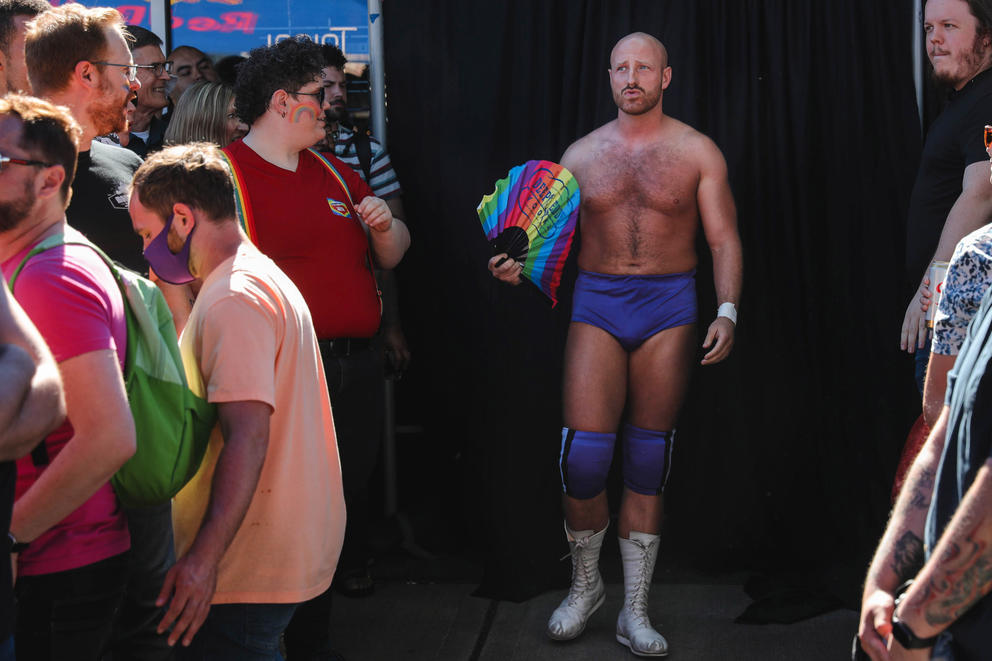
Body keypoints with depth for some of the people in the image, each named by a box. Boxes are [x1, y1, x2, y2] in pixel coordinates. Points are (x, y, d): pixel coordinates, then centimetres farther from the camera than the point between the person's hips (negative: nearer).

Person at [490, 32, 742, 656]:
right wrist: (522, 266, -9)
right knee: (583, 457, -7)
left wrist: (727, 311, -13)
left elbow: (724, 238, 0)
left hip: (668, 306, -1)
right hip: (596, 305, 1)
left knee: (648, 462, 5)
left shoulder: (697, 152, 3)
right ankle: (585, 584, 18)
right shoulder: (582, 154, 9)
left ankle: (636, 611, 15)